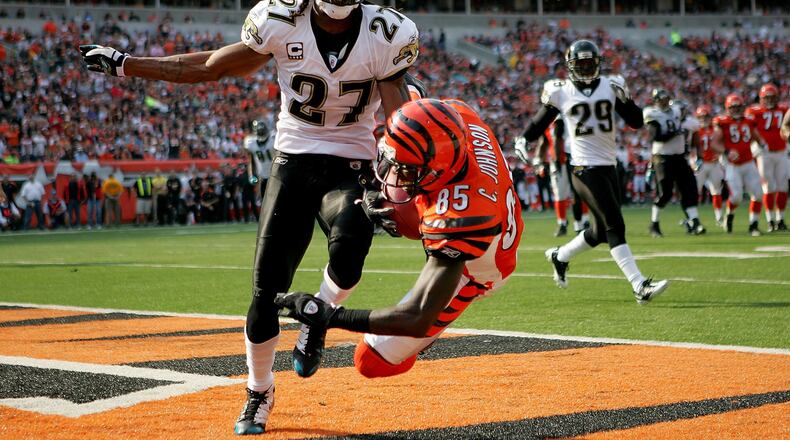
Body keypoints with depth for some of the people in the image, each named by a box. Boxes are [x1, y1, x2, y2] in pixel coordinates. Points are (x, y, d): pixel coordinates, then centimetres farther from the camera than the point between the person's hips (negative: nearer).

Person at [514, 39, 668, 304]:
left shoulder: (610, 86, 7)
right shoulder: (561, 92, -1)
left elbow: (637, 122, 6)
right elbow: (541, 121, 11)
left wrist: (623, 99, -10)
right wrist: (524, 139, -6)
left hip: (609, 166, 6)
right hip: (585, 168, -5)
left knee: (600, 232, 13)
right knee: (615, 227, -14)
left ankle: (560, 256, 39)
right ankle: (640, 287, -17)